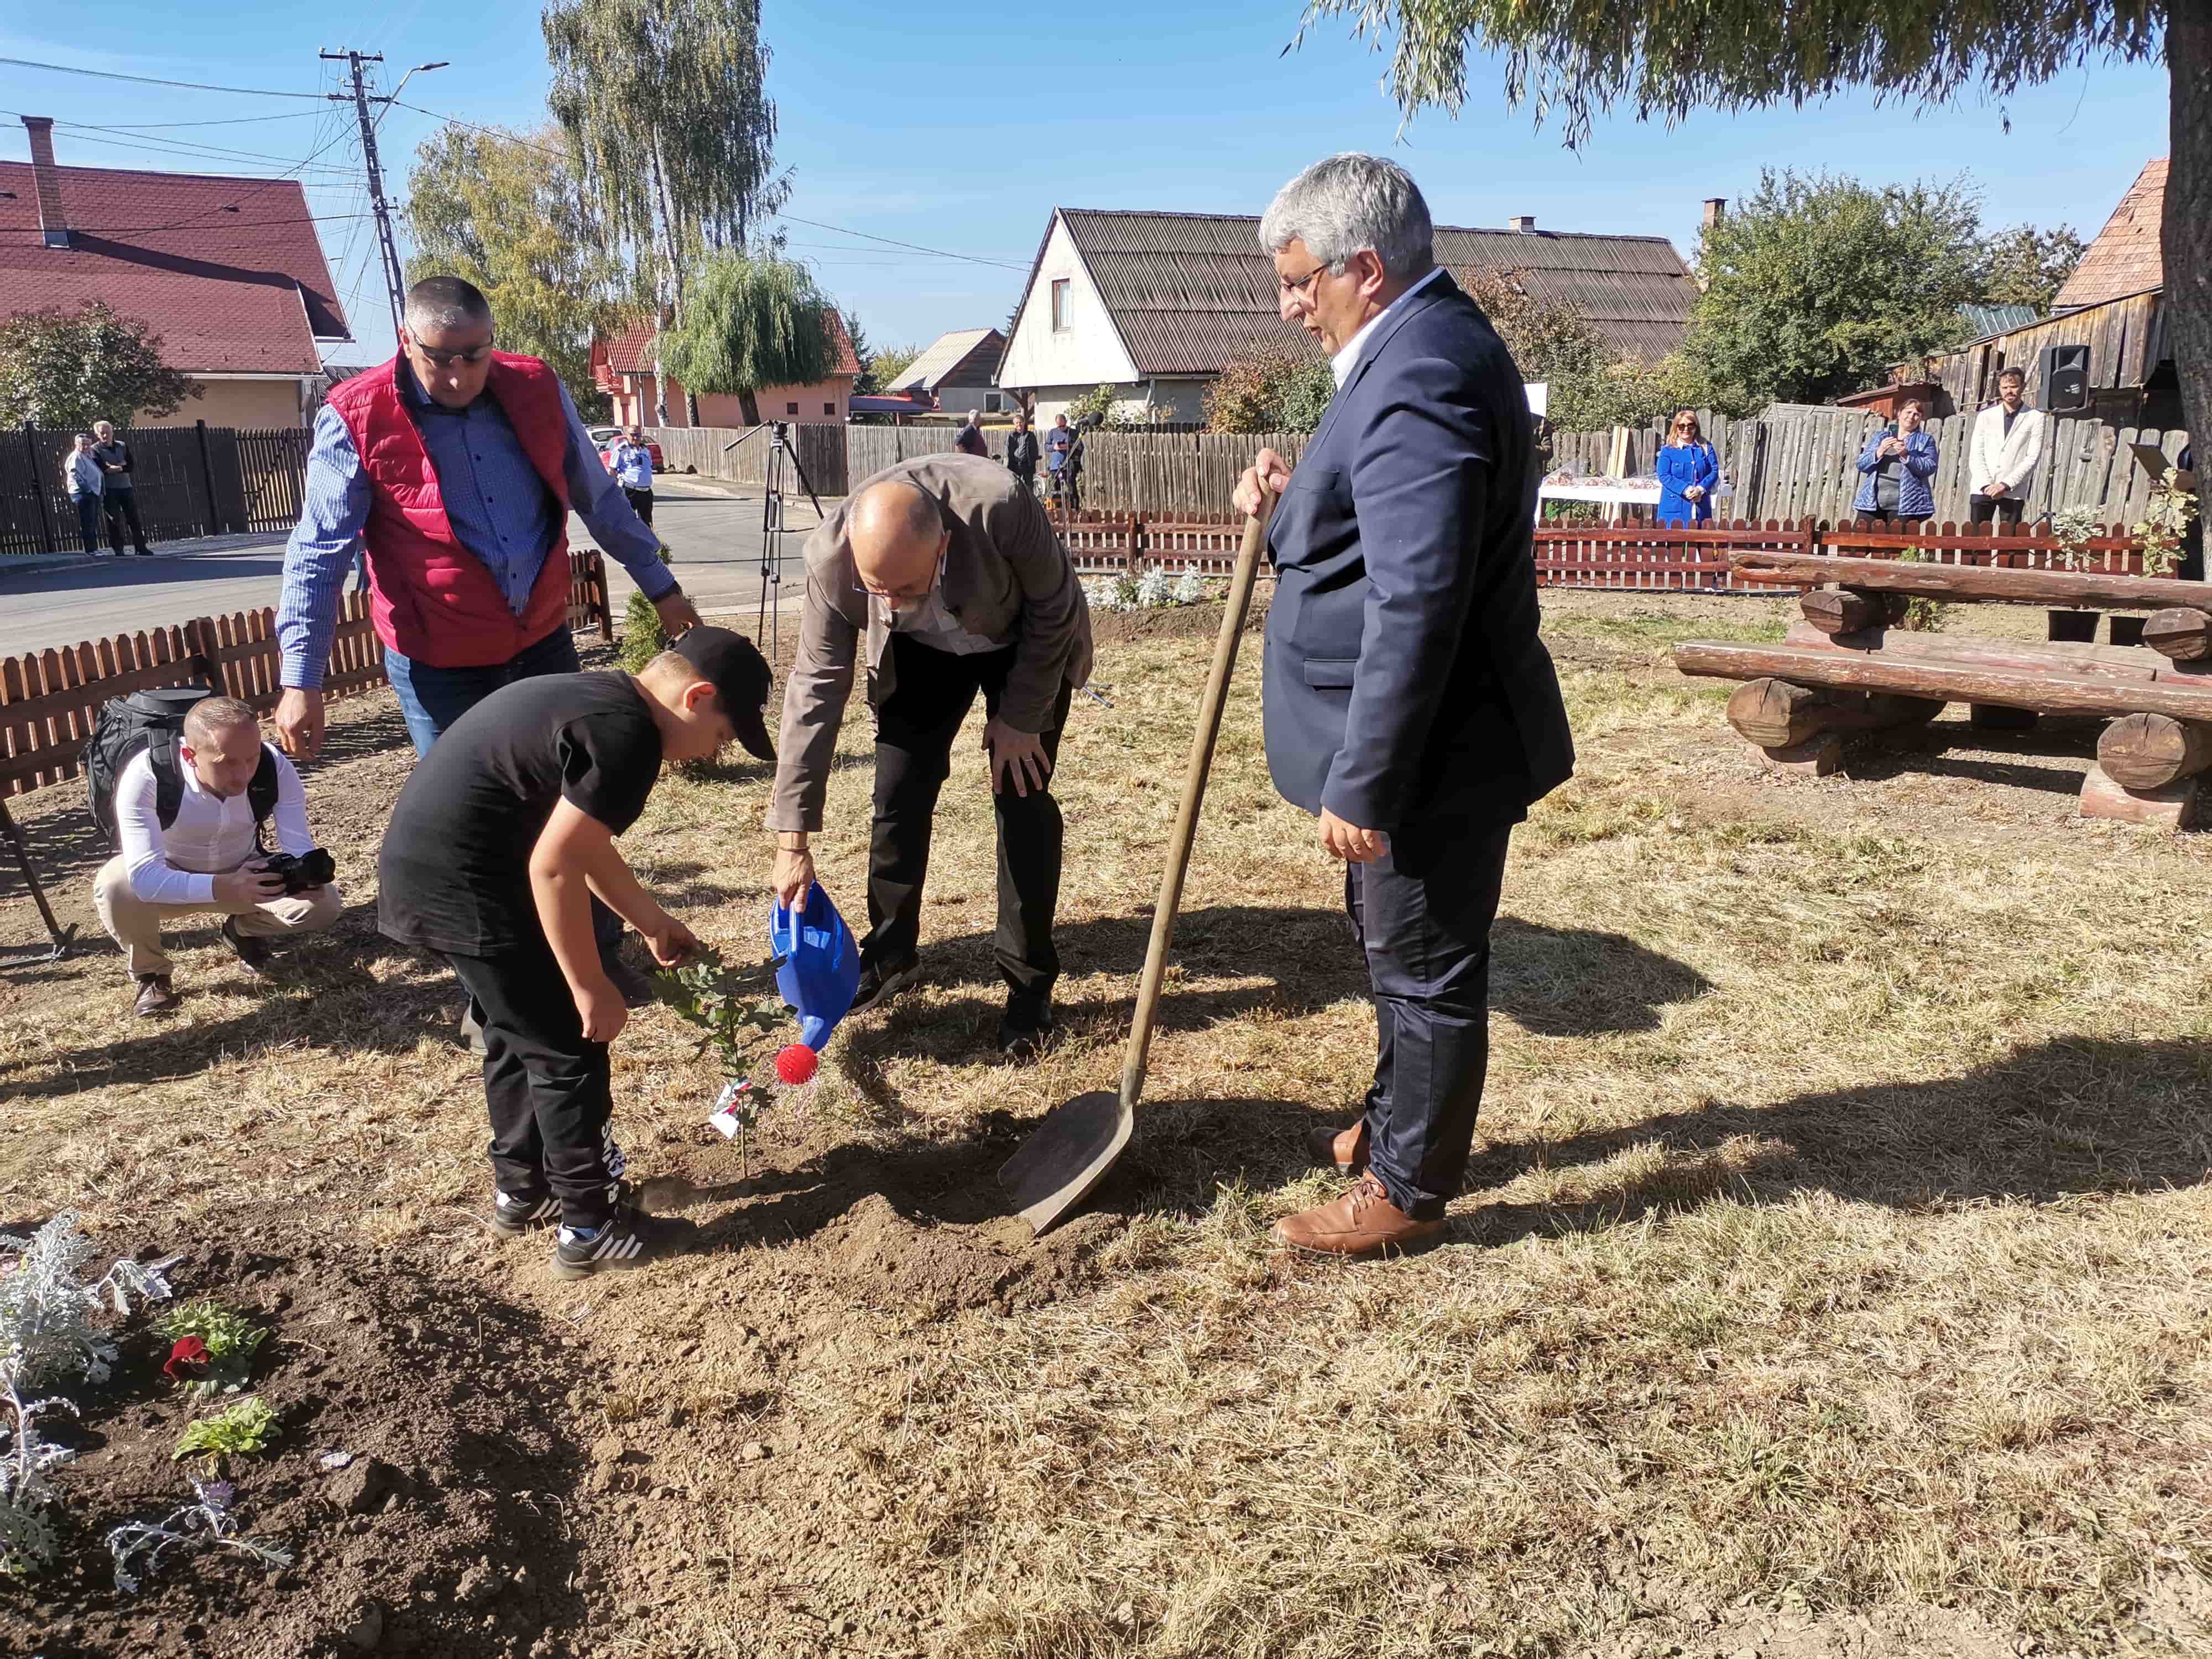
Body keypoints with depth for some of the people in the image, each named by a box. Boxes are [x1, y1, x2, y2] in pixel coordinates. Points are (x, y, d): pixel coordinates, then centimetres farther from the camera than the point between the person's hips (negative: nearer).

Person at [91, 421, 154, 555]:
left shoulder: (123, 446, 10)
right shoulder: (95, 449, -1)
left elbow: (133, 466, 2)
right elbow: (99, 469, -14)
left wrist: (116, 468, -12)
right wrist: (121, 466, -10)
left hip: (126, 487, 3)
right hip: (108, 490, -3)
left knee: (134, 519, 4)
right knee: (115, 521, -2)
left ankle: (140, 547, 9)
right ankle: (118, 550, 1)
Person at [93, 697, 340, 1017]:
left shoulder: (275, 767, -27)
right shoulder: (145, 775, -35)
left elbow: (300, 848, -24)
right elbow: (145, 877, -42)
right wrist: (222, 889, -58)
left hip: (244, 874, 2)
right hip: (170, 882, -2)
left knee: (324, 903, -21)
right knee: (115, 887, -35)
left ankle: (244, 930, 14)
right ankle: (149, 974, -1)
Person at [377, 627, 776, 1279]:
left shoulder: (597, 698, 13)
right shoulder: (627, 734, -18)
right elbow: (554, 867, -22)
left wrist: (651, 920, 30)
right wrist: (592, 989, -13)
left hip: (422, 867, 10)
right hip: (461, 884, -10)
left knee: (517, 1035, 24)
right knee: (569, 1053, 2)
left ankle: (520, 1189, 39)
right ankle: (589, 1229, 14)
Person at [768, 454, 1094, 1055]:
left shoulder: (1000, 506, -42)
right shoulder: (832, 558, -32)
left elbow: (1055, 610, -22)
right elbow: (815, 689, -23)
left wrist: (1019, 717, -17)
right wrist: (793, 840, -21)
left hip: (1025, 643, -2)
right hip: (920, 653, 3)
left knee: (1021, 796, -10)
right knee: (899, 795, -2)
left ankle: (1029, 983, 3)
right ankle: (889, 955, 19)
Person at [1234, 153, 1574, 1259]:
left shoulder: (1419, 374, -23)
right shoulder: (1427, 341, 12)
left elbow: (1415, 608, -28)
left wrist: (1363, 786, -25)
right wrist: (1294, 502, 4)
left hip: (1433, 751, -11)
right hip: (1423, 741, 11)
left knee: (1426, 969, 6)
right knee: (1397, 950, 24)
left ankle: (1407, 1191, 23)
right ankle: (1395, 1125, 43)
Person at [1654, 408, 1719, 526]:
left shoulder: (1706, 448, 11)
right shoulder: (1668, 450, 2)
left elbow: (1715, 471, 4)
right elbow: (1664, 476, -7)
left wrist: (1701, 489, -14)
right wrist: (1685, 490, -19)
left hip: (1701, 507, 3)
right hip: (1675, 507, -3)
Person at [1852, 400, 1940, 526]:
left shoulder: (1926, 440, 13)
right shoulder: (1880, 436, 18)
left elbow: (1930, 468, -3)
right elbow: (1861, 464, 9)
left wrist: (1906, 455, -16)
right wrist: (1880, 452, -9)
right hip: (1872, 503, 2)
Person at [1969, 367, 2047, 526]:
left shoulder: (2036, 418, 6)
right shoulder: (1985, 416, 12)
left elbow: (2033, 458, -1)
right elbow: (1976, 455, 6)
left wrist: (2006, 485, -11)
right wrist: (1986, 485, -8)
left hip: (2014, 491, -2)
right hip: (1982, 489, 2)